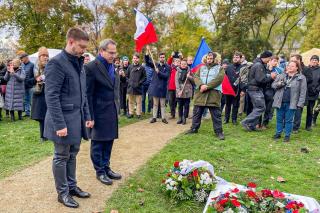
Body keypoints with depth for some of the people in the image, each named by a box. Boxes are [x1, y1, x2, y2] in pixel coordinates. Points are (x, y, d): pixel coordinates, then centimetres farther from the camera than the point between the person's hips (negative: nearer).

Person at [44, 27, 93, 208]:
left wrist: (87, 116, 11)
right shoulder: (57, 63, -14)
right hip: (64, 119, -7)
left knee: (73, 154, 18)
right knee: (61, 157, 7)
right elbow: (51, 96, -18)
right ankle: (62, 192, 22)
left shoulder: (79, 63, 11)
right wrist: (59, 124, -21)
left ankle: (72, 186, 32)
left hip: (77, 118, 8)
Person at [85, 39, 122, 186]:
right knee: (98, 143, 8)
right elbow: (88, 94, -14)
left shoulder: (112, 67, 10)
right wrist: (90, 117, -15)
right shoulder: (91, 68, -13)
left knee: (108, 142, 16)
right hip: (99, 113, -7)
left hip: (112, 113, 7)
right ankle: (100, 171, 23)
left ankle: (106, 168, 31)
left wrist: (117, 109, 12)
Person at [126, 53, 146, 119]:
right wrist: (129, 82, -2)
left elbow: (144, 77, -1)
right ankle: (131, 113, 19)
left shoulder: (141, 67, -2)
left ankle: (138, 113, 10)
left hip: (138, 87, -3)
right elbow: (127, 76, 13)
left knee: (138, 101, 3)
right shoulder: (130, 67, 7)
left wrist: (139, 83, -10)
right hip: (130, 87, 3)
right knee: (131, 101, 10)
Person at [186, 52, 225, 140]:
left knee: (216, 114, 0)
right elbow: (196, 77, 3)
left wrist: (207, 86, -17)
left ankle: (218, 131, 10)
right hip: (200, 93, 3)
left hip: (213, 94, -3)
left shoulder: (220, 68, 7)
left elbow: (219, 79, -9)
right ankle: (194, 128, 25)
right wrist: (201, 85, -17)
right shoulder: (201, 68, 17)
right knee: (197, 112, 10)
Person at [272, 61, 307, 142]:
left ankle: (287, 135, 17)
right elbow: (273, 85, 8)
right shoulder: (281, 76, 8)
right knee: (279, 119, 10)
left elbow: (302, 92, -3)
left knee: (288, 120, 5)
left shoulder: (301, 78, -1)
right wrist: (279, 84, -14)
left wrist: (300, 103, -9)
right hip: (280, 102, 3)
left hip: (291, 103, -2)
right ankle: (278, 133, 23)